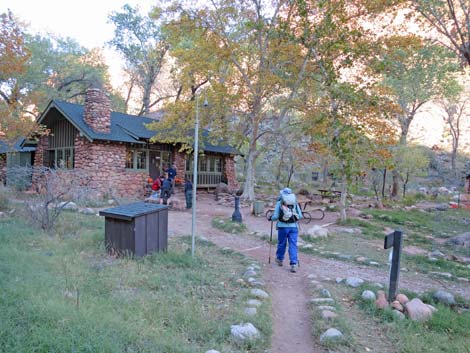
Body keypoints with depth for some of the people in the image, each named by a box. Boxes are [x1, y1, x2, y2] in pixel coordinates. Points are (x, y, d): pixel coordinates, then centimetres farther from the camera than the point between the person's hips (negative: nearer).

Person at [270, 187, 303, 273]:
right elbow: (300, 216, 6)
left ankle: (279, 259, 35)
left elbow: (276, 216, -6)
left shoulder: (279, 203, -2)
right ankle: (294, 265, -4)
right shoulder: (295, 203, 6)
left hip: (283, 227, -1)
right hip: (293, 227, 2)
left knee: (281, 244, 16)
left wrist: (271, 218, 14)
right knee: (293, 245, 3)